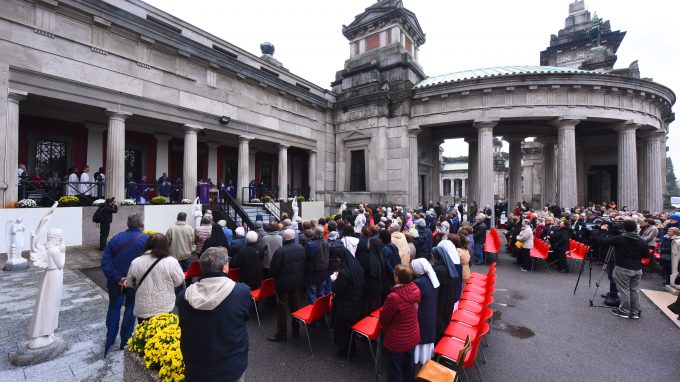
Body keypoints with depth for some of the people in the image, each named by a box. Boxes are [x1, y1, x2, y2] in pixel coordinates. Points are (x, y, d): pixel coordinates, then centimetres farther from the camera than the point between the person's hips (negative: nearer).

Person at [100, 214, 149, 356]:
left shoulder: (116, 238, -3)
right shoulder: (146, 240, -14)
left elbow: (105, 261, -9)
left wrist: (117, 278, -12)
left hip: (116, 282, 3)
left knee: (114, 307, 22)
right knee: (130, 309, 15)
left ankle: (109, 340, 31)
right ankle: (125, 342, 26)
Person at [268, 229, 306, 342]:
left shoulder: (280, 251, -26)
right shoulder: (301, 248, -8)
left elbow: (273, 269, -17)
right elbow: (304, 264, 4)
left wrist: (273, 276, 4)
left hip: (283, 283, -6)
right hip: (298, 282, 6)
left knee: (282, 308, 9)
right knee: (295, 305, 20)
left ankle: (281, 334, 20)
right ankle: (296, 330, 34)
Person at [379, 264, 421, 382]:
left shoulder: (394, 297, -35)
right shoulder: (416, 290, -16)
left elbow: (384, 317, -18)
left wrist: (384, 330, 3)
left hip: (397, 340, -6)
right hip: (413, 336, 6)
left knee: (395, 369, 18)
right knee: (409, 364, 29)